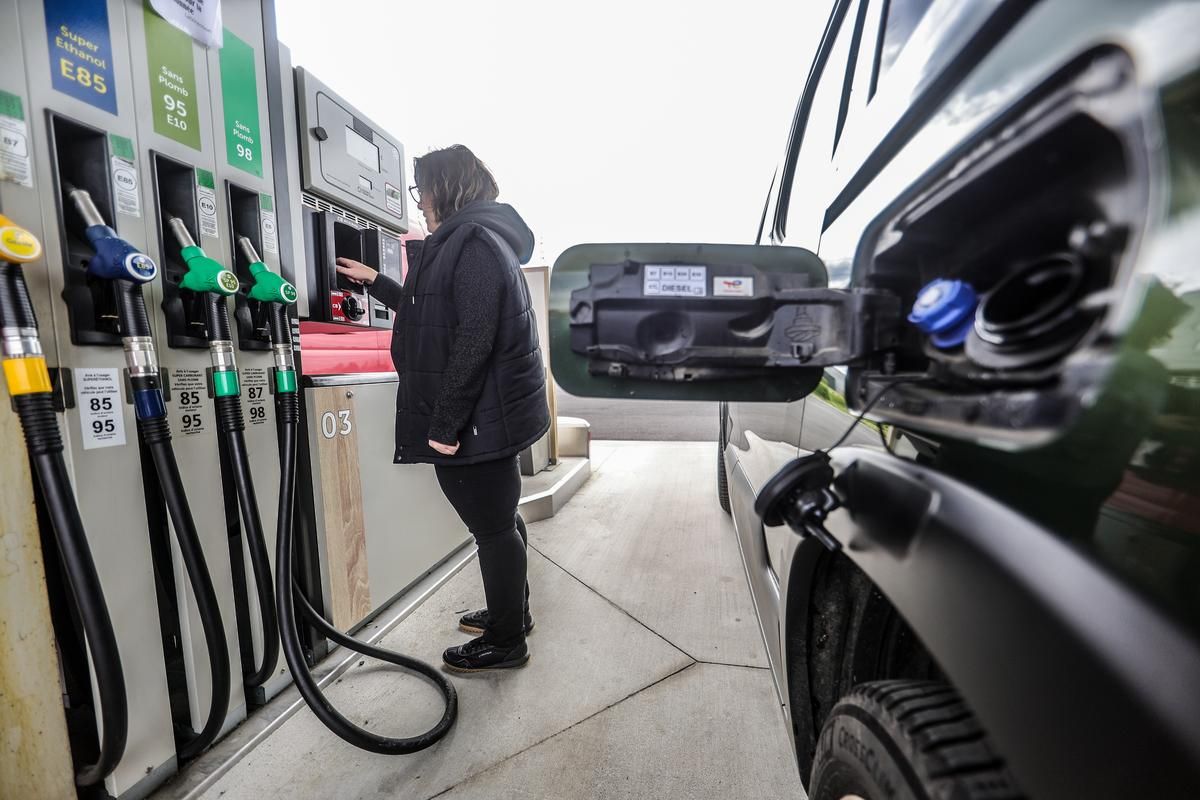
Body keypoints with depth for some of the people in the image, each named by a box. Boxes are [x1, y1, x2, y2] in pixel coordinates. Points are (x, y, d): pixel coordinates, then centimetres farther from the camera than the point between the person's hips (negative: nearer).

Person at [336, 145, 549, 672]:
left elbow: (474, 339, -24)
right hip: (493, 415, 10)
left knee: (492, 525, 3)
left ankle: (505, 641, 22)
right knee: (499, 519, 20)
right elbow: (432, 316, 30)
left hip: (480, 418, -10)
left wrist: (446, 422, -21)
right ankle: (511, 613, 39)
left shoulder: (473, 241, -13)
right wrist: (375, 283, 35)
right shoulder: (478, 239, 20)